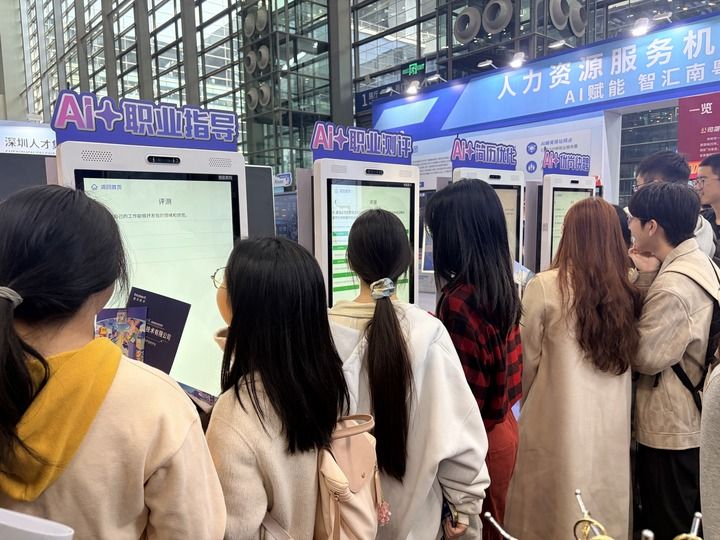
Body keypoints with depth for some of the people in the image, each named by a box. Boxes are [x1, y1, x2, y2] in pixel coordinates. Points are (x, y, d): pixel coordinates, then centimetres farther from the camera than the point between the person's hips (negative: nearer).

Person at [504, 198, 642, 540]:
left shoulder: (545, 286, -15)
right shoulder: (628, 290, -3)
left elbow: (528, 360, -6)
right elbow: (630, 356, 6)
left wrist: (523, 405, 11)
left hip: (561, 422, -4)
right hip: (614, 423, 5)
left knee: (551, 510, 13)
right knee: (607, 512, 20)